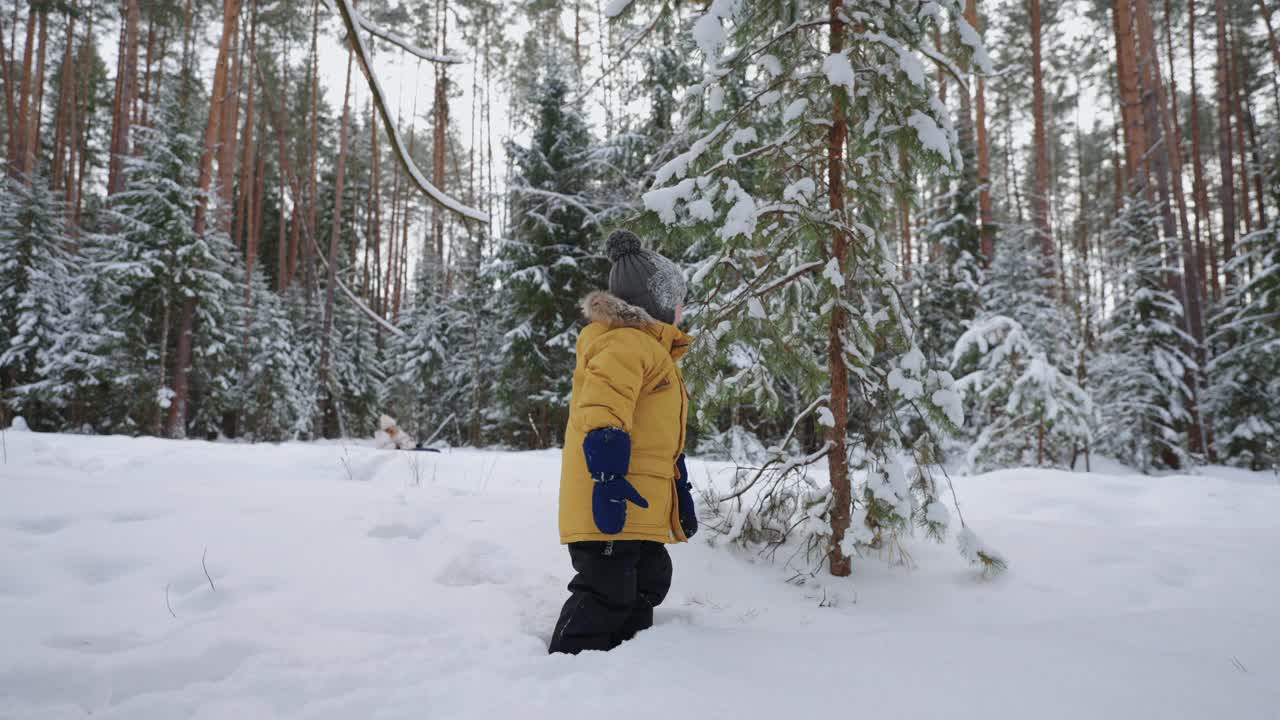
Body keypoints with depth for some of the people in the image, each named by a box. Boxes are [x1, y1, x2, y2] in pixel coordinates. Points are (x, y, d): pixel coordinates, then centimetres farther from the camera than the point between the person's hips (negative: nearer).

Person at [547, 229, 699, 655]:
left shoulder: (652, 350, 24)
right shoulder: (627, 343, -12)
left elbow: (662, 439, 28)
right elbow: (601, 417, -26)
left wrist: (682, 496, 28)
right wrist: (610, 479, -31)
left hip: (639, 510, 11)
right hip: (613, 506, -11)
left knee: (646, 586, 19)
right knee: (607, 594, -10)